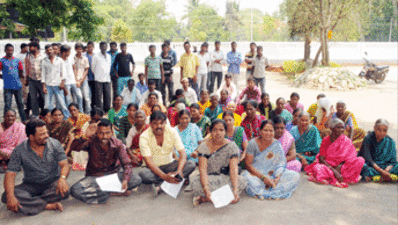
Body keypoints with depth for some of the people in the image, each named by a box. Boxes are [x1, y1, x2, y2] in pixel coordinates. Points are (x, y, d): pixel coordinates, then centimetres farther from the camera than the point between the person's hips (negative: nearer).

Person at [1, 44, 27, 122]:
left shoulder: (17, 61, 6)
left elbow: (21, 71, 13)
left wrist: (21, 76, -2)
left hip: (18, 86, 3)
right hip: (7, 87, -3)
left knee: (20, 103, 11)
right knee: (7, 105, 0)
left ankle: (24, 120, 21)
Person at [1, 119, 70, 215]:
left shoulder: (55, 144, -7)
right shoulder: (19, 151, -9)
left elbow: (64, 165, -11)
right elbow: (10, 174, -12)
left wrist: (62, 178, -35)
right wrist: (10, 196, -29)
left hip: (53, 182, -1)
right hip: (31, 185, 1)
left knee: (64, 191, -34)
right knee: (6, 197, -26)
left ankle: (29, 203, -19)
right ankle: (50, 205, -29)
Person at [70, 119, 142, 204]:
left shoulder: (117, 144, -12)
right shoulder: (91, 141, -15)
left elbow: (127, 164, -16)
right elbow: (75, 147, -34)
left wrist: (125, 180, -34)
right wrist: (86, 137, -52)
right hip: (94, 177, -1)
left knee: (137, 180, -23)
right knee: (75, 191, -30)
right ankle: (113, 193, -22)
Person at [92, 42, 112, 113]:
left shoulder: (109, 56, 13)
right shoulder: (96, 56, -1)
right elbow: (93, 67, 5)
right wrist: (96, 74, 12)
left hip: (107, 79, 4)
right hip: (99, 80, -4)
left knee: (107, 96, 5)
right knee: (99, 96, -3)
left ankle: (107, 110, 15)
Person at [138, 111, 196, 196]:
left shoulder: (172, 131, -11)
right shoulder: (144, 137, -17)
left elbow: (182, 153, -15)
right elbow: (148, 161, -24)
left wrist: (179, 171, -35)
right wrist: (164, 176, -38)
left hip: (169, 164, 3)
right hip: (153, 168, -3)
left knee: (191, 164, -23)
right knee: (143, 174, -37)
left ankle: (159, 185, -28)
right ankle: (180, 180, -26)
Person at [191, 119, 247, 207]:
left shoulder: (231, 146, -7)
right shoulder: (204, 146, -9)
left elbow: (233, 168, -19)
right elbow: (203, 169, -20)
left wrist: (235, 189, -35)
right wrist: (206, 189, -37)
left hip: (225, 178, 3)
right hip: (208, 178, -2)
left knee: (242, 181, -31)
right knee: (196, 184, -35)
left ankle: (203, 198, -24)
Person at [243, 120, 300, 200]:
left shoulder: (277, 145, -1)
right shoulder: (253, 143, -8)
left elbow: (281, 164, -3)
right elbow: (248, 164, -12)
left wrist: (278, 177, -24)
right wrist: (263, 177, -22)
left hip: (272, 174, 3)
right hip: (256, 174, -3)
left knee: (296, 176, -17)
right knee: (247, 178, -37)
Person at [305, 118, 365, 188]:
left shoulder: (346, 140, 1)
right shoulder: (326, 140, -1)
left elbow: (349, 158, -3)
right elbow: (321, 158, -9)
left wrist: (339, 167, -21)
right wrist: (334, 171, -23)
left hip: (342, 166, 2)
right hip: (328, 166, -2)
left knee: (360, 160, -23)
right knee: (317, 167, -34)